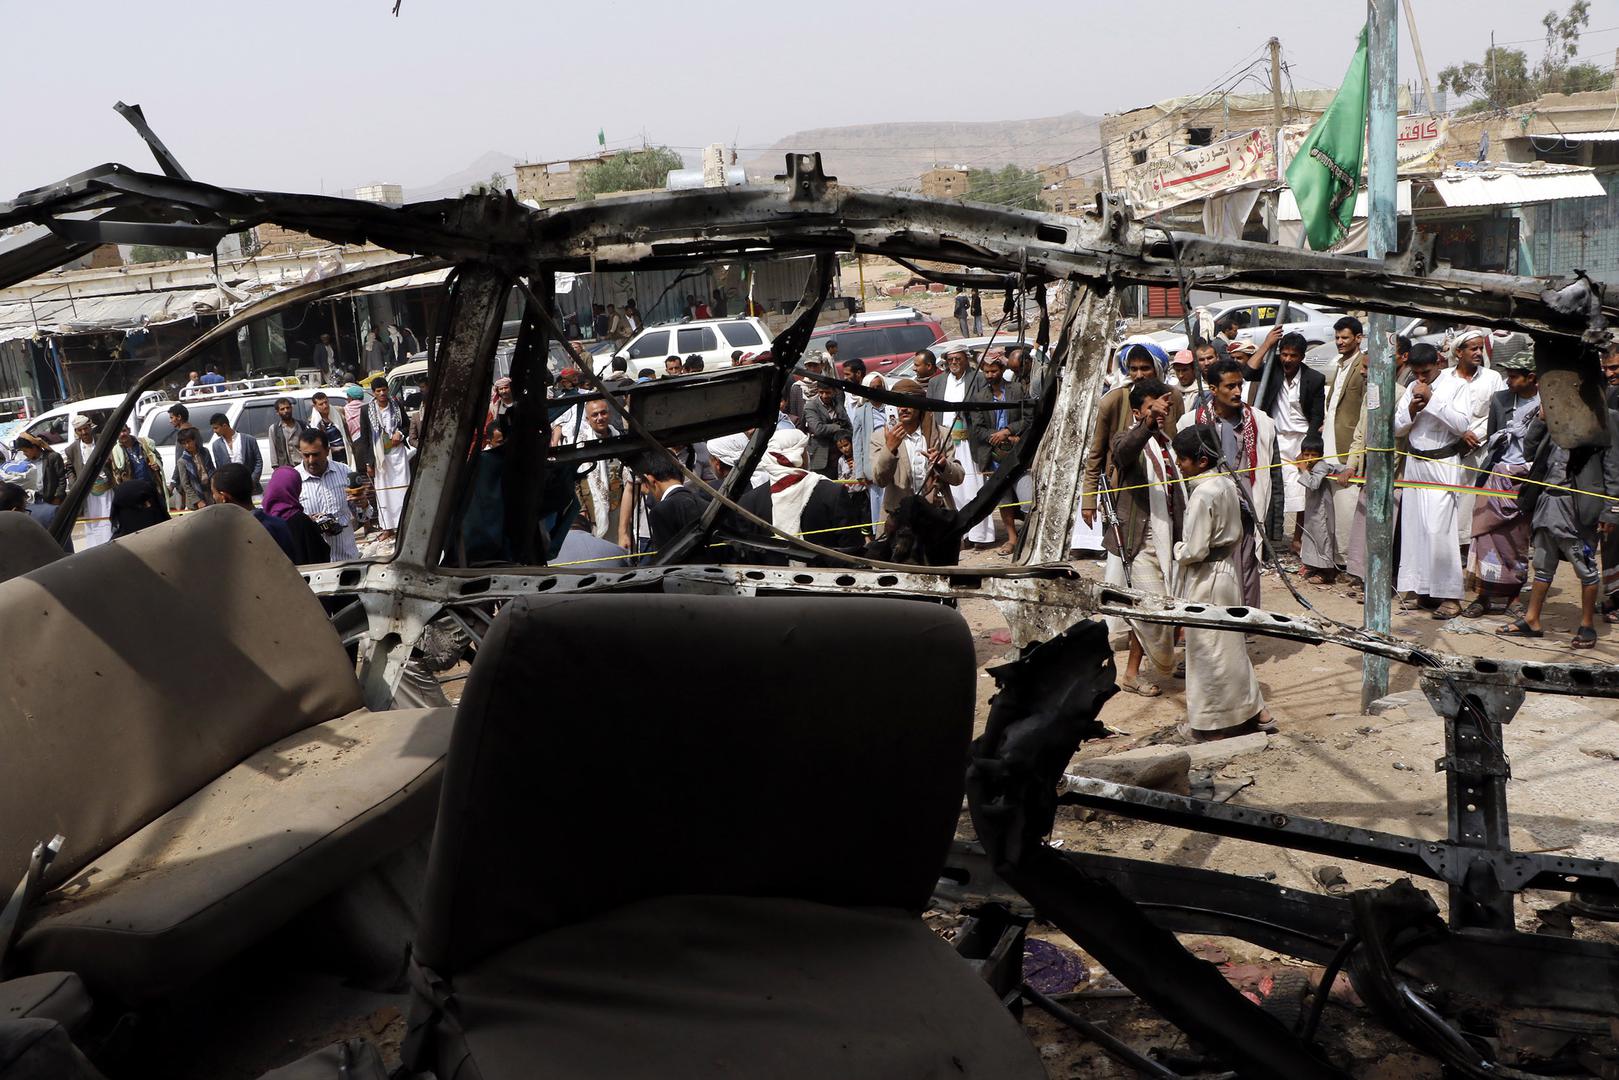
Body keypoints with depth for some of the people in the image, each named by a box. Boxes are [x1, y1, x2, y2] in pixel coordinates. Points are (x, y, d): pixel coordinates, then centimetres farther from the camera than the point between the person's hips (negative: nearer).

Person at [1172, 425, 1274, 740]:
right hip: (1228, 571, 9)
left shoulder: (1202, 495, -23)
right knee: (1230, 646, 18)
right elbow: (1241, 533, 15)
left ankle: (1220, 722, 11)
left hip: (1206, 582, -9)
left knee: (1210, 651, 2)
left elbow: (1194, 551, -23)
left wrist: (1178, 549, -4)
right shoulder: (1227, 484, 5)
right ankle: (1256, 712, 24)